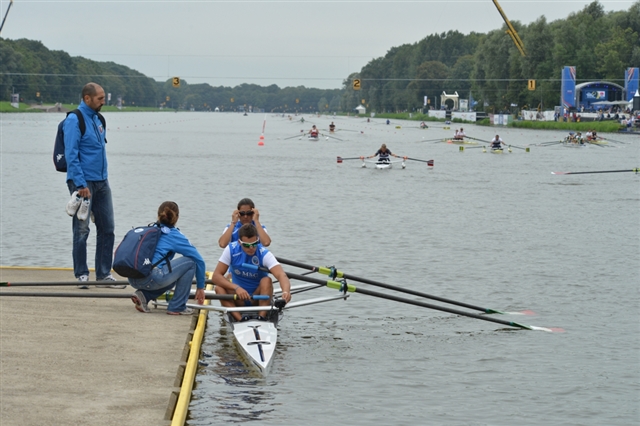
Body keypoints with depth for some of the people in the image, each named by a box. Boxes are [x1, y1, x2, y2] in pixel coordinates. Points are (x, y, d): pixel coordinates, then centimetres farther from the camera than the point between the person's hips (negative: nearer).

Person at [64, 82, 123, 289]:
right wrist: (81, 184, -20)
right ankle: (81, 274, 8)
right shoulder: (74, 120, -11)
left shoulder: (98, 119, 13)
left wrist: (104, 178, 17)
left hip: (101, 181, 8)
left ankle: (104, 274, 14)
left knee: (107, 228, 8)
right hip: (83, 182, -8)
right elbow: (71, 155, -16)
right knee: (82, 230, 0)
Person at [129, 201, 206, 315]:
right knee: (190, 262, 8)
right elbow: (199, 260, 9)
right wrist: (200, 288, 20)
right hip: (151, 278, -7)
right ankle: (177, 307, 8)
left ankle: (143, 295, 10)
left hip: (133, 280, 7)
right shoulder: (175, 235, 7)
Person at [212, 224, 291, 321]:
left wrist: (286, 292, -56)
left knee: (266, 280, -28)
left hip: (258, 299, -2)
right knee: (219, 288, -24)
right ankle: (240, 319, -37)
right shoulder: (231, 250, -11)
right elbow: (216, 276, -16)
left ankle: (262, 317, -36)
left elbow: (281, 275, -33)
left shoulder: (264, 254, -17)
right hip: (239, 301, 2)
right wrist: (236, 287, -33)